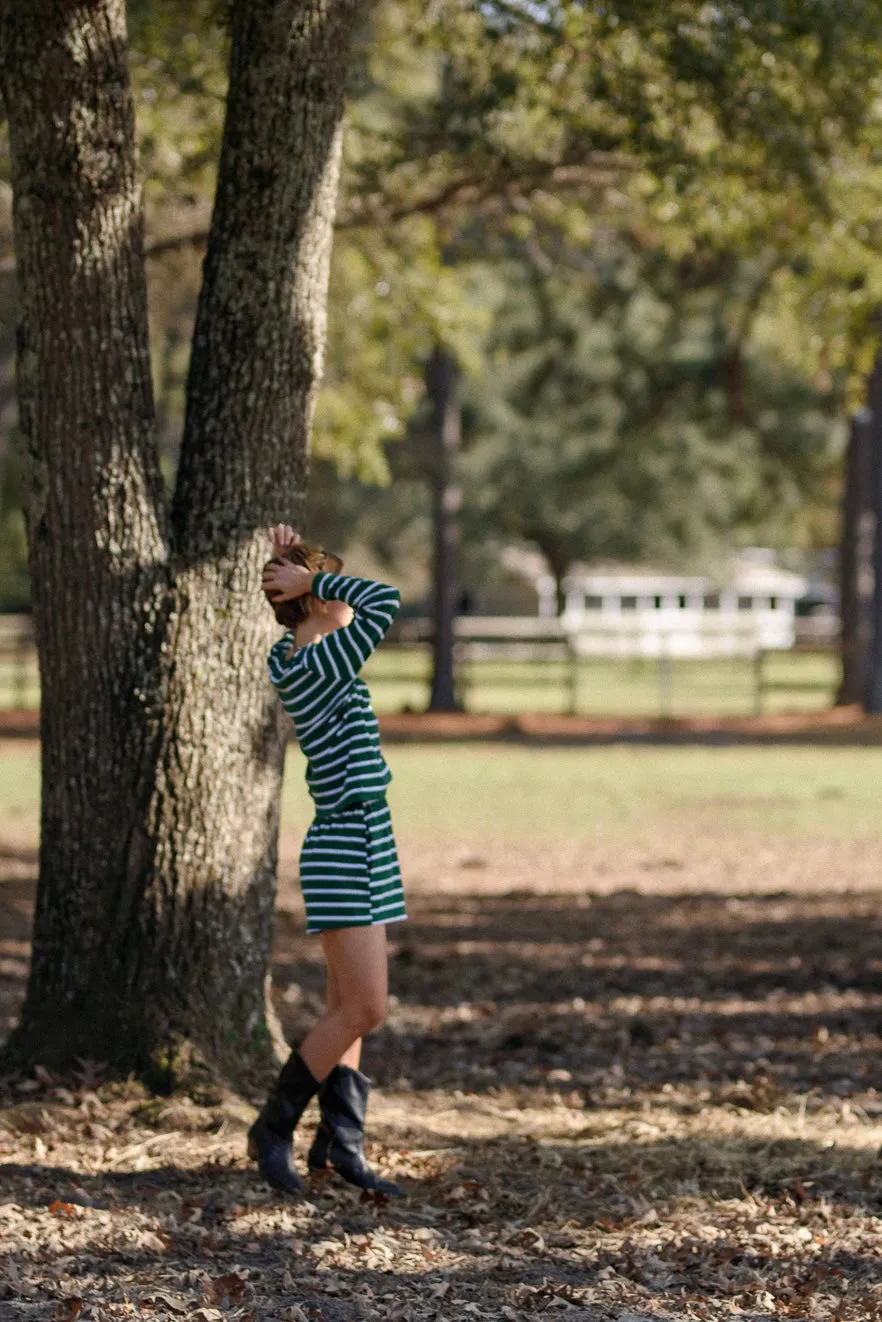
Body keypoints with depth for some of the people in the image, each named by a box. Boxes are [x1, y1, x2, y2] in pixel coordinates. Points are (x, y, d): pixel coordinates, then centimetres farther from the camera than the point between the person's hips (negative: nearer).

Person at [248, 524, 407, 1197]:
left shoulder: (293, 658, 10)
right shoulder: (317, 665, -17)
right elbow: (384, 601, -24)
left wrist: (294, 573, 11)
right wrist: (312, 577, -13)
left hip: (354, 846, 10)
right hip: (347, 848, -10)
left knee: (349, 1008, 10)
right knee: (364, 1009, -8)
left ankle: (341, 1143, 11)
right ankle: (274, 1129, 0)